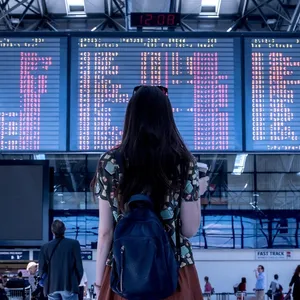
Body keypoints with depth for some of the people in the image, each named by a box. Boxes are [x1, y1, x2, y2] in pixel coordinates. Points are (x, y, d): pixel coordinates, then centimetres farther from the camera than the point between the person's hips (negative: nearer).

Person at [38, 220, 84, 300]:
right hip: (69, 286, -3)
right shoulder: (74, 244, -2)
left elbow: (42, 269, 5)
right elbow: (79, 266, -2)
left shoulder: (45, 247, 5)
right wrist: (76, 283, 12)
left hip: (52, 287, 3)